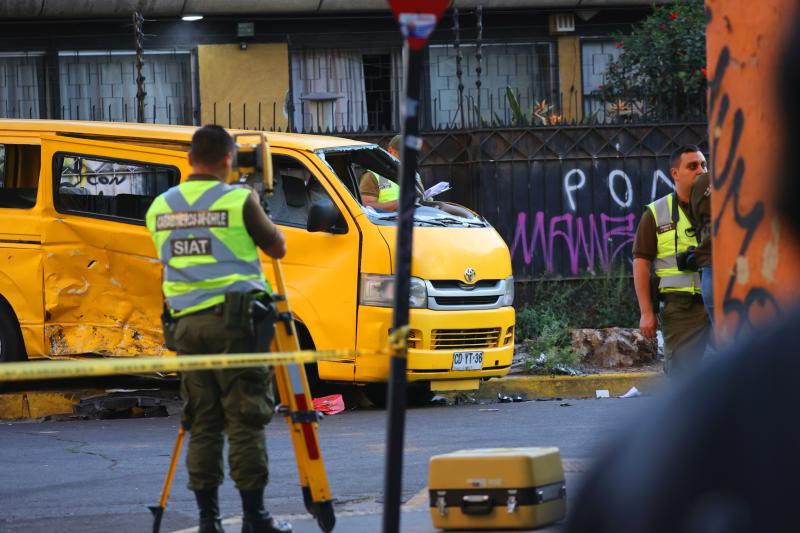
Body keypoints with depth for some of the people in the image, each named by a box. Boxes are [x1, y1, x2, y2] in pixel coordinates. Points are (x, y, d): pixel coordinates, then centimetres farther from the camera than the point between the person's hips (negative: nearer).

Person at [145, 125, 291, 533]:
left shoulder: (160, 207, 8)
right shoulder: (238, 200, -6)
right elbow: (277, 247, 5)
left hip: (185, 323, 5)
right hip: (233, 319, -4)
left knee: (202, 423, 9)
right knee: (245, 421, 0)